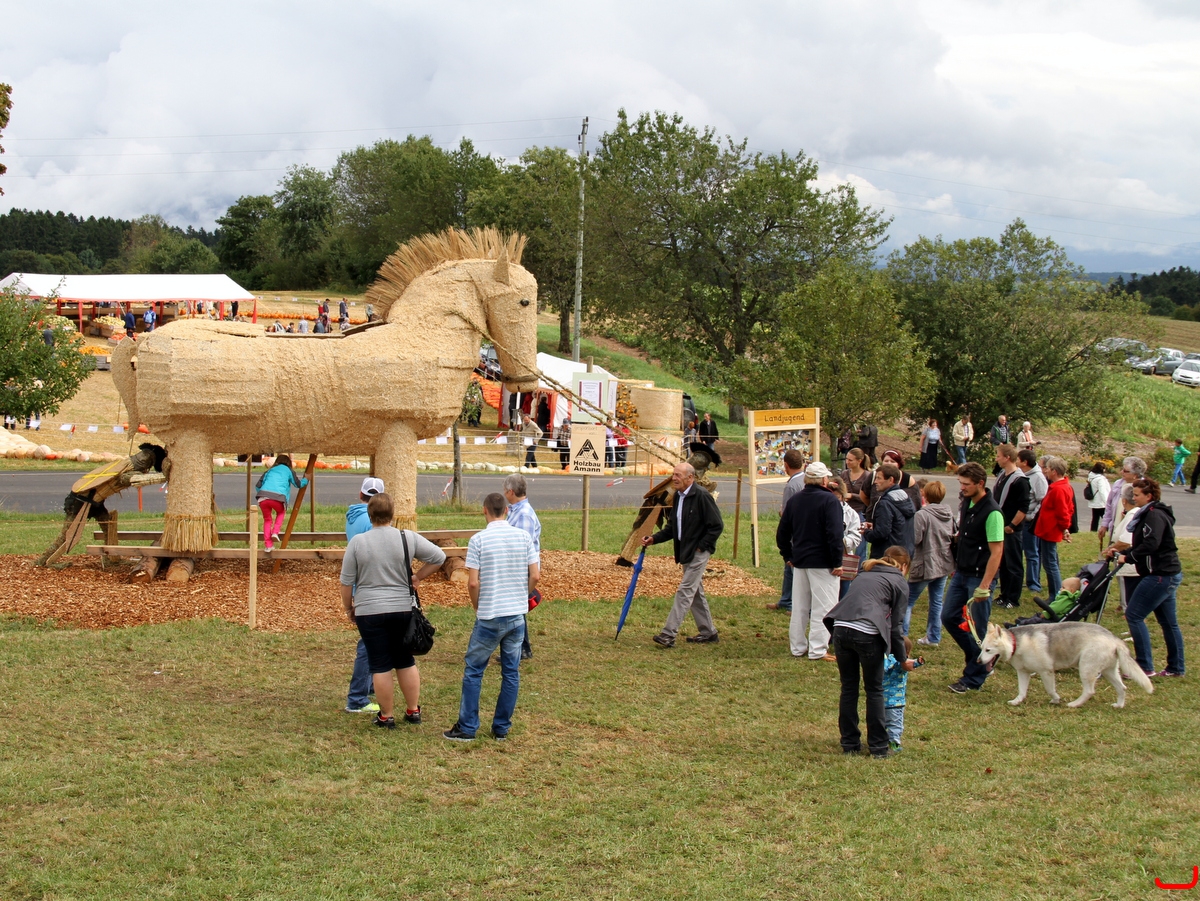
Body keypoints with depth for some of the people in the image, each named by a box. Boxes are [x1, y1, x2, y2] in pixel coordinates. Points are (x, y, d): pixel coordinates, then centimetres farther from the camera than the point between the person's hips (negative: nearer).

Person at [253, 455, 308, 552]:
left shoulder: (269, 471, 29)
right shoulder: (288, 471, 22)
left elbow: (258, 486, 21)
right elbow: (298, 484, 33)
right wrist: (306, 480, 52)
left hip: (263, 497, 2)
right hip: (278, 497, -2)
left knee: (267, 519, 20)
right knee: (280, 513, 30)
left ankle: (268, 545, 14)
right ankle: (275, 532, 10)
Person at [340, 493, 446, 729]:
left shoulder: (357, 542, -6)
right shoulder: (408, 538, -3)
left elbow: (346, 582, -2)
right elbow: (439, 557, 0)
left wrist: (348, 608, 11)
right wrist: (417, 577, 9)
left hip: (369, 612, -2)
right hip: (403, 609, 2)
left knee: (380, 665, 3)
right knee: (406, 662, 14)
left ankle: (386, 716, 9)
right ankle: (413, 711, 19)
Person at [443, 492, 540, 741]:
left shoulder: (478, 540, -10)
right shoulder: (524, 536, 0)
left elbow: (473, 583, -13)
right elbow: (535, 576, -1)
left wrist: (477, 607, 5)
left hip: (489, 617, -3)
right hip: (517, 615, 3)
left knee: (473, 671, 8)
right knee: (511, 672, 11)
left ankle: (467, 728, 10)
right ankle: (502, 728, 15)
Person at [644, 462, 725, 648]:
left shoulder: (701, 496, -17)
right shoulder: (678, 497, 9)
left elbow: (717, 525, -16)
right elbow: (672, 527, 15)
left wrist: (701, 546, -16)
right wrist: (654, 538, 2)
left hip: (698, 552, -9)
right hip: (686, 553, 9)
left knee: (685, 592, -11)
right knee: (695, 592, 15)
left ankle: (668, 634, -14)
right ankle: (708, 632, 26)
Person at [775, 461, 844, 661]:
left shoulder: (794, 500, 7)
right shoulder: (829, 501, -14)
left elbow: (782, 533, 12)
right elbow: (835, 534, -20)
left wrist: (789, 556, 20)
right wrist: (837, 562, -15)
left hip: (799, 561, 7)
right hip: (822, 562, -7)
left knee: (799, 607, 14)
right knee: (822, 607, -1)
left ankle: (798, 647, 19)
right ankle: (817, 650, -2)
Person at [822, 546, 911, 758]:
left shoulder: (864, 574, 28)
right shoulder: (899, 582, 12)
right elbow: (895, 625, 8)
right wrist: (902, 659, 17)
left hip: (841, 629, 5)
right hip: (867, 634, -5)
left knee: (848, 688, 16)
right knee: (874, 690, 9)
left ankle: (850, 743, 22)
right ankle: (878, 746, 14)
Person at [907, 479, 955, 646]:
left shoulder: (922, 515, -19)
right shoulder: (950, 515, 2)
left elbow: (915, 540, -21)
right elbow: (956, 537, 10)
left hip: (925, 565, -6)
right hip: (944, 564, 6)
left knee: (908, 601, 4)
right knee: (937, 602, 14)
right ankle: (934, 637, 18)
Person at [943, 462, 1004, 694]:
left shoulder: (991, 512, -20)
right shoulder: (966, 503, 5)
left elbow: (996, 552, -21)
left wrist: (984, 586, -24)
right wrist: (956, 567, 17)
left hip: (979, 576, -9)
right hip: (961, 573, 9)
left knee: (977, 629, 1)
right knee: (949, 617, 12)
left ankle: (974, 678, 12)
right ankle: (980, 659, 27)